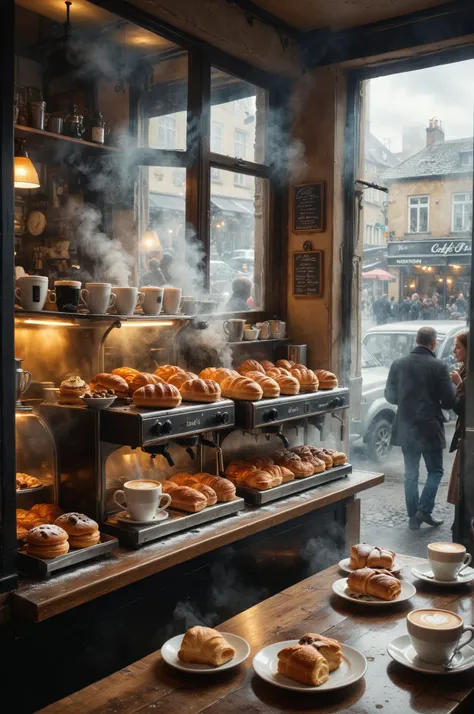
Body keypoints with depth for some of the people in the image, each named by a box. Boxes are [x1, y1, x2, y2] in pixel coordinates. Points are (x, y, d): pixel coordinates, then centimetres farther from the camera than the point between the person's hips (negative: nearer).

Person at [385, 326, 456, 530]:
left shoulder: (398, 364, -2)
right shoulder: (438, 367, -13)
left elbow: (390, 396, 6)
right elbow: (449, 402, -10)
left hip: (406, 428, 4)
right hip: (430, 428, -4)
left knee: (410, 473, 13)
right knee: (435, 471, 13)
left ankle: (413, 517, 15)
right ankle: (424, 511, 3)